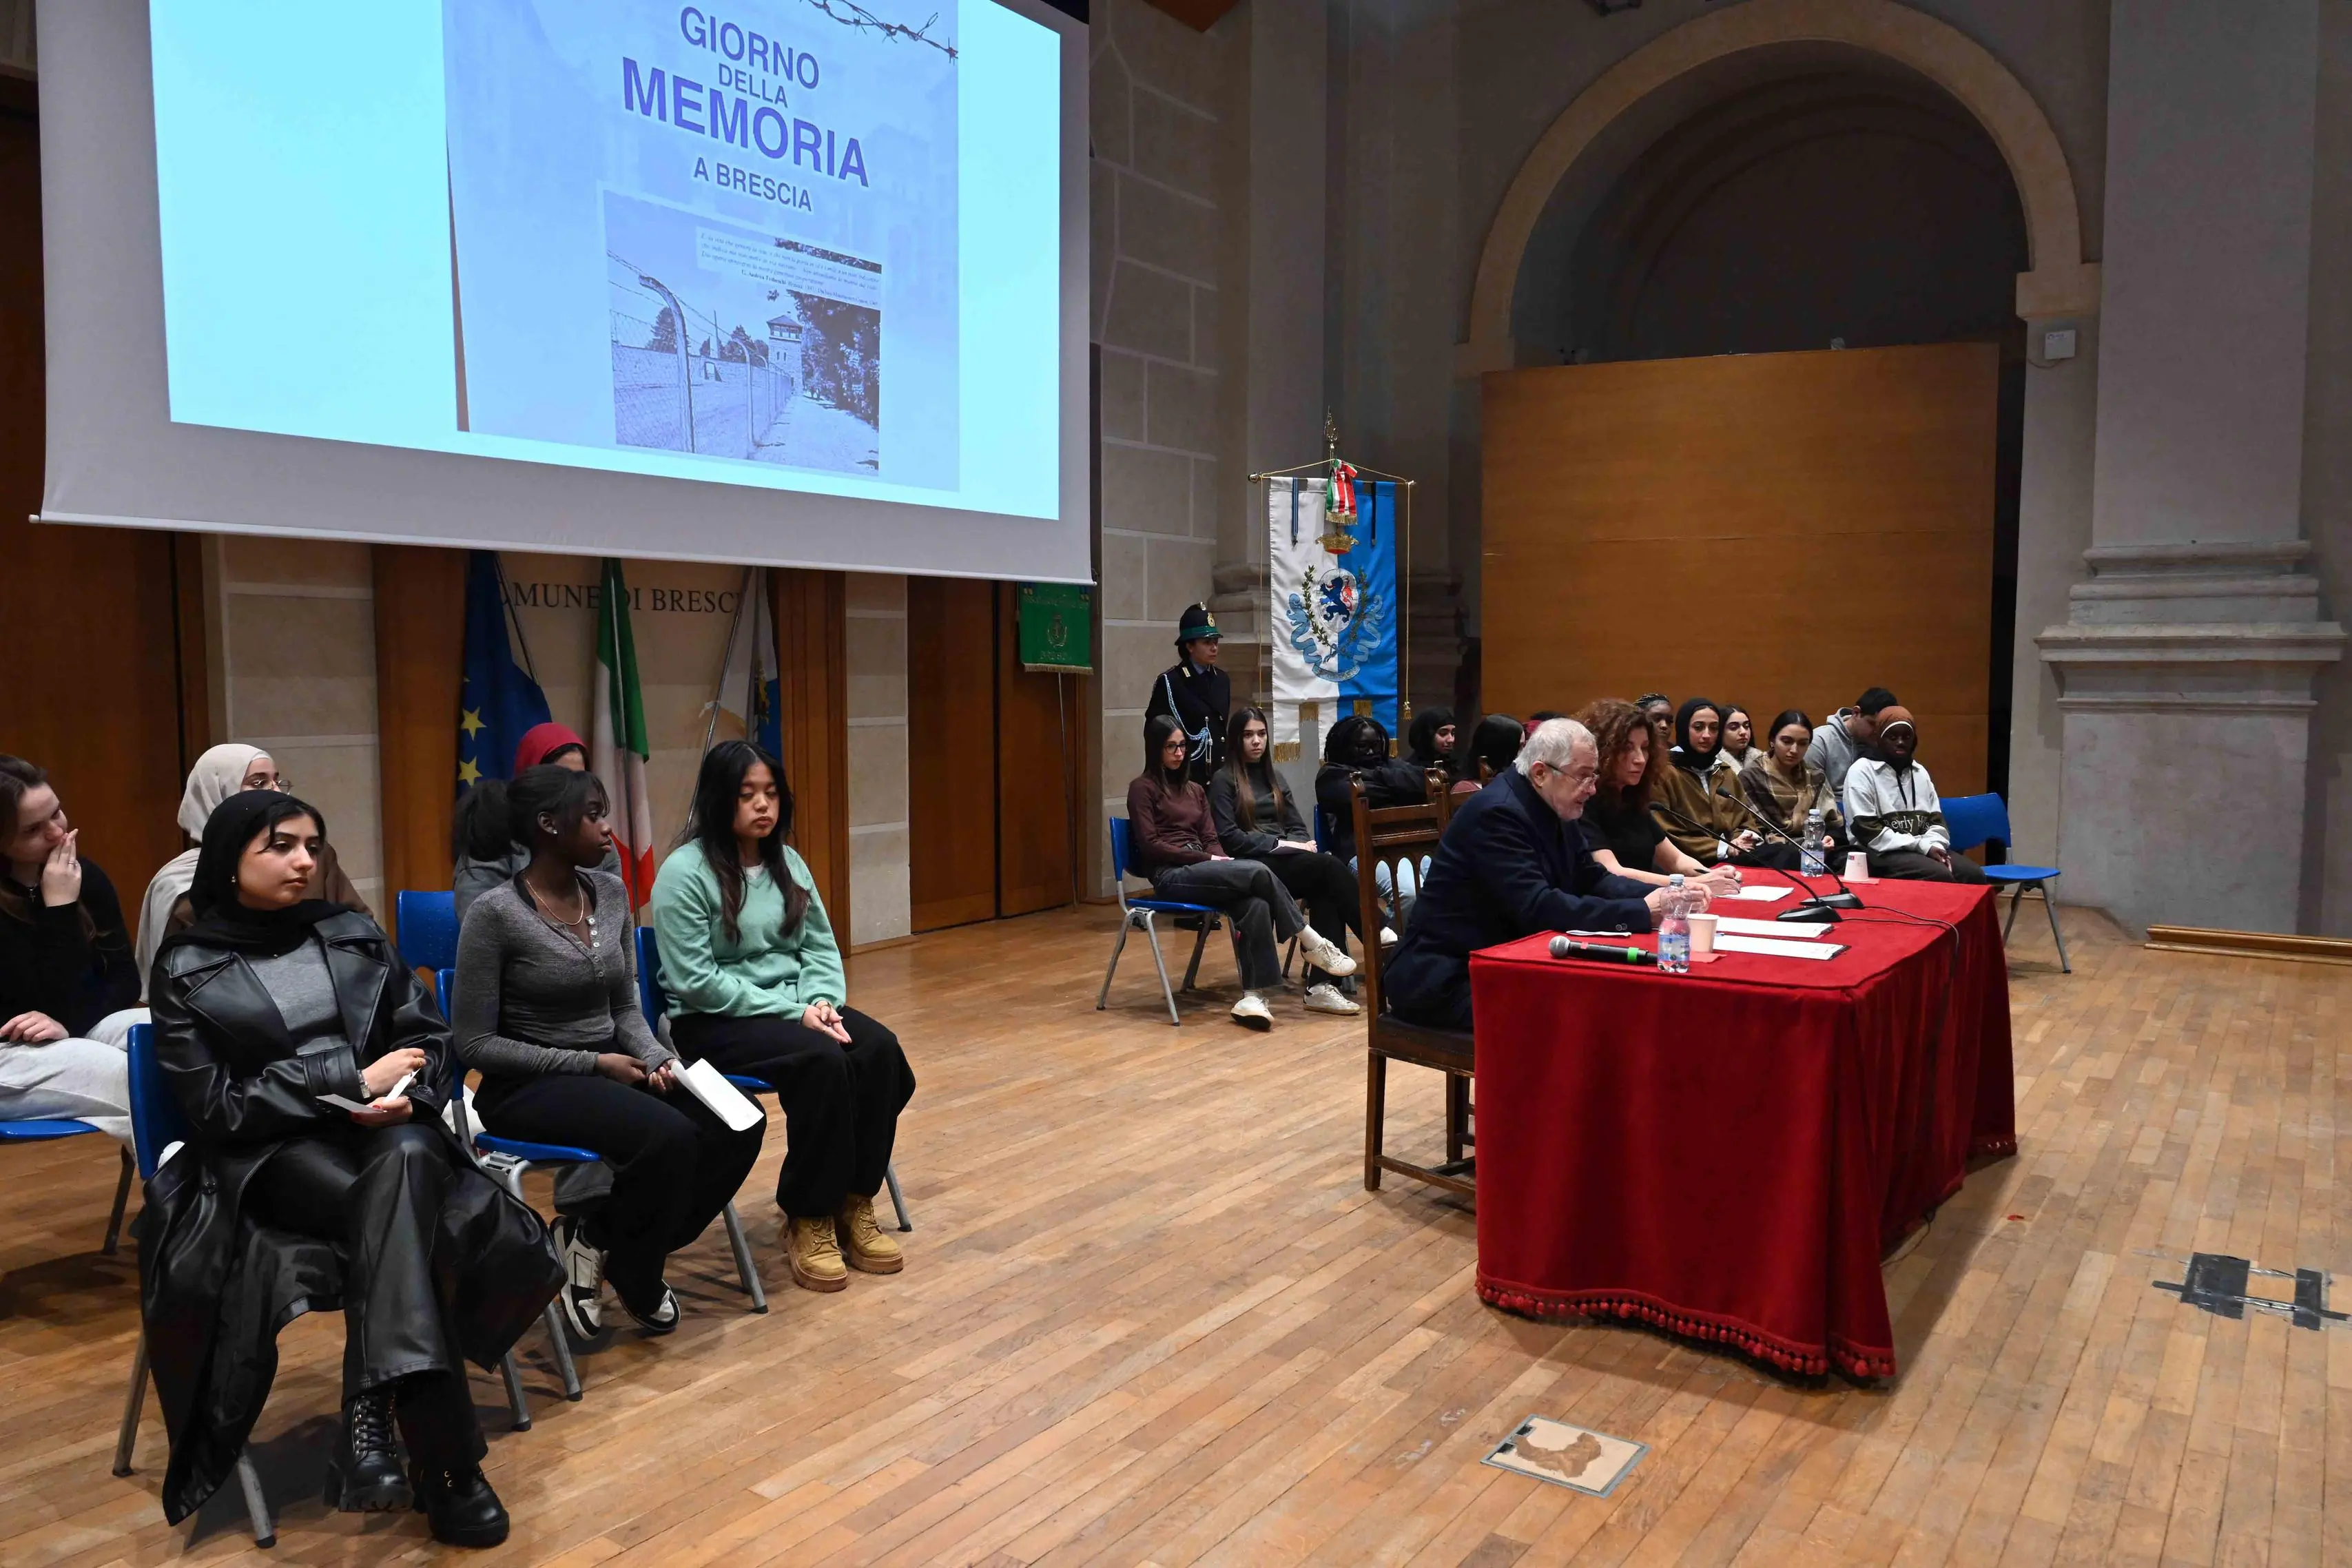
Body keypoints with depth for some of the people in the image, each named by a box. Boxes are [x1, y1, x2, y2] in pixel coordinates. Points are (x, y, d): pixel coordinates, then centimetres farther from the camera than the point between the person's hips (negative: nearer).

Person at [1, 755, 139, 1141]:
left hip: (84, 1029, 6)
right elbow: (57, 1002, -20)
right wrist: (59, 909, -22)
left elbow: (125, 977, 2)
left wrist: (70, 1023, -16)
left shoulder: (85, 875, 1)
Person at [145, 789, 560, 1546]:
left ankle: (372, 1413, -41)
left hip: (388, 1135, 3)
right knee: (405, 1206, -35)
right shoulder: (186, 969, 5)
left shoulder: (354, 935, 15)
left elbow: (430, 1037, 12)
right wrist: (355, 1079, -12)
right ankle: (443, 1463, -37)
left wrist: (403, 1094, -12)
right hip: (269, 1155, -2)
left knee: (407, 1161, -37)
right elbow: (217, 1106, -5)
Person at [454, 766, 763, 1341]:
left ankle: (599, 1239, 2)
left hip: (611, 1067, 7)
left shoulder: (612, 893, 4)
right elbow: (474, 1043, -13)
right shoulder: (496, 912, -15)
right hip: (527, 1086, -7)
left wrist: (655, 1057, -10)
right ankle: (633, 1281, -2)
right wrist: (591, 1064, -17)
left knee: (737, 1125, -16)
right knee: (668, 1137, -31)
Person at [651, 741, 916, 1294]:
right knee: (822, 1061, -32)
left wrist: (821, 1002, -11)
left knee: (879, 1049, -21)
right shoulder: (684, 872, -11)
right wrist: (792, 1013, -20)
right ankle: (808, 1220, -17)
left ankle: (854, 1205, -10)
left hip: (793, 1008, 7)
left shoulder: (788, 861, 11)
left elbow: (821, 947, 12)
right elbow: (696, 980, -17)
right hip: (713, 1022, -6)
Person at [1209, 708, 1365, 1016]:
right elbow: (1230, 838, -9)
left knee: (1325, 889, -30)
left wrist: (1303, 845, -6)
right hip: (1254, 865, -5)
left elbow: (1297, 825, 18)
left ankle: (1321, 984, -35)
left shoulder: (1274, 775, 22)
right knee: (1330, 866, -29)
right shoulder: (1224, 780, 2)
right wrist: (1280, 844, -15)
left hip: (1287, 858, 5)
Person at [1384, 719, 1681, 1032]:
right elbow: (1538, 909, -28)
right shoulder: (1496, 812, -21)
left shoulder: (1554, 809, 7)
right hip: (1448, 980, -9)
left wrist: (1660, 897, -7)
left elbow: (1593, 880, 11)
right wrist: (1643, 912, -27)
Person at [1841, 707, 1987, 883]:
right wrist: (1922, 846, -16)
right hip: (1883, 852, -7)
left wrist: (1935, 846, -7)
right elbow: (1867, 831, -13)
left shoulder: (1920, 772, 18)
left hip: (1923, 849, 7)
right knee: (1940, 876, -30)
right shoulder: (1862, 772, -4)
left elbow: (1936, 819, 18)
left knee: (1974, 874, -17)